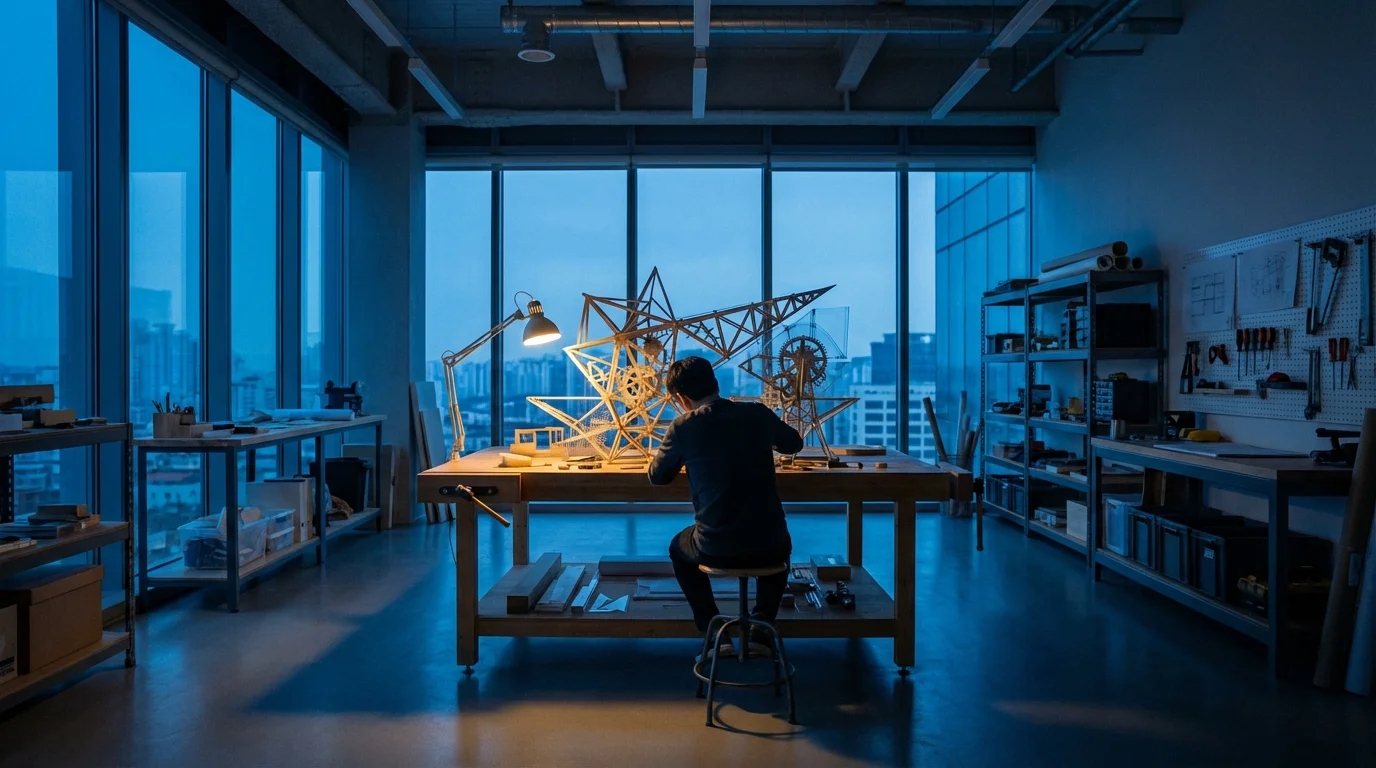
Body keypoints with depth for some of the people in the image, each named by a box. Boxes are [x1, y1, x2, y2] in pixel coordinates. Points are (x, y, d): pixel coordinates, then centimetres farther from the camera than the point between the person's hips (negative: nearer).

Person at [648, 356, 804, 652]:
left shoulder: (683, 428, -9)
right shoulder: (758, 414, -1)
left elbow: (657, 477, 7)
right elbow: (794, 443, 20)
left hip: (716, 549, -2)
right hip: (769, 546, 2)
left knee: (679, 549, 33)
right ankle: (763, 621, 25)